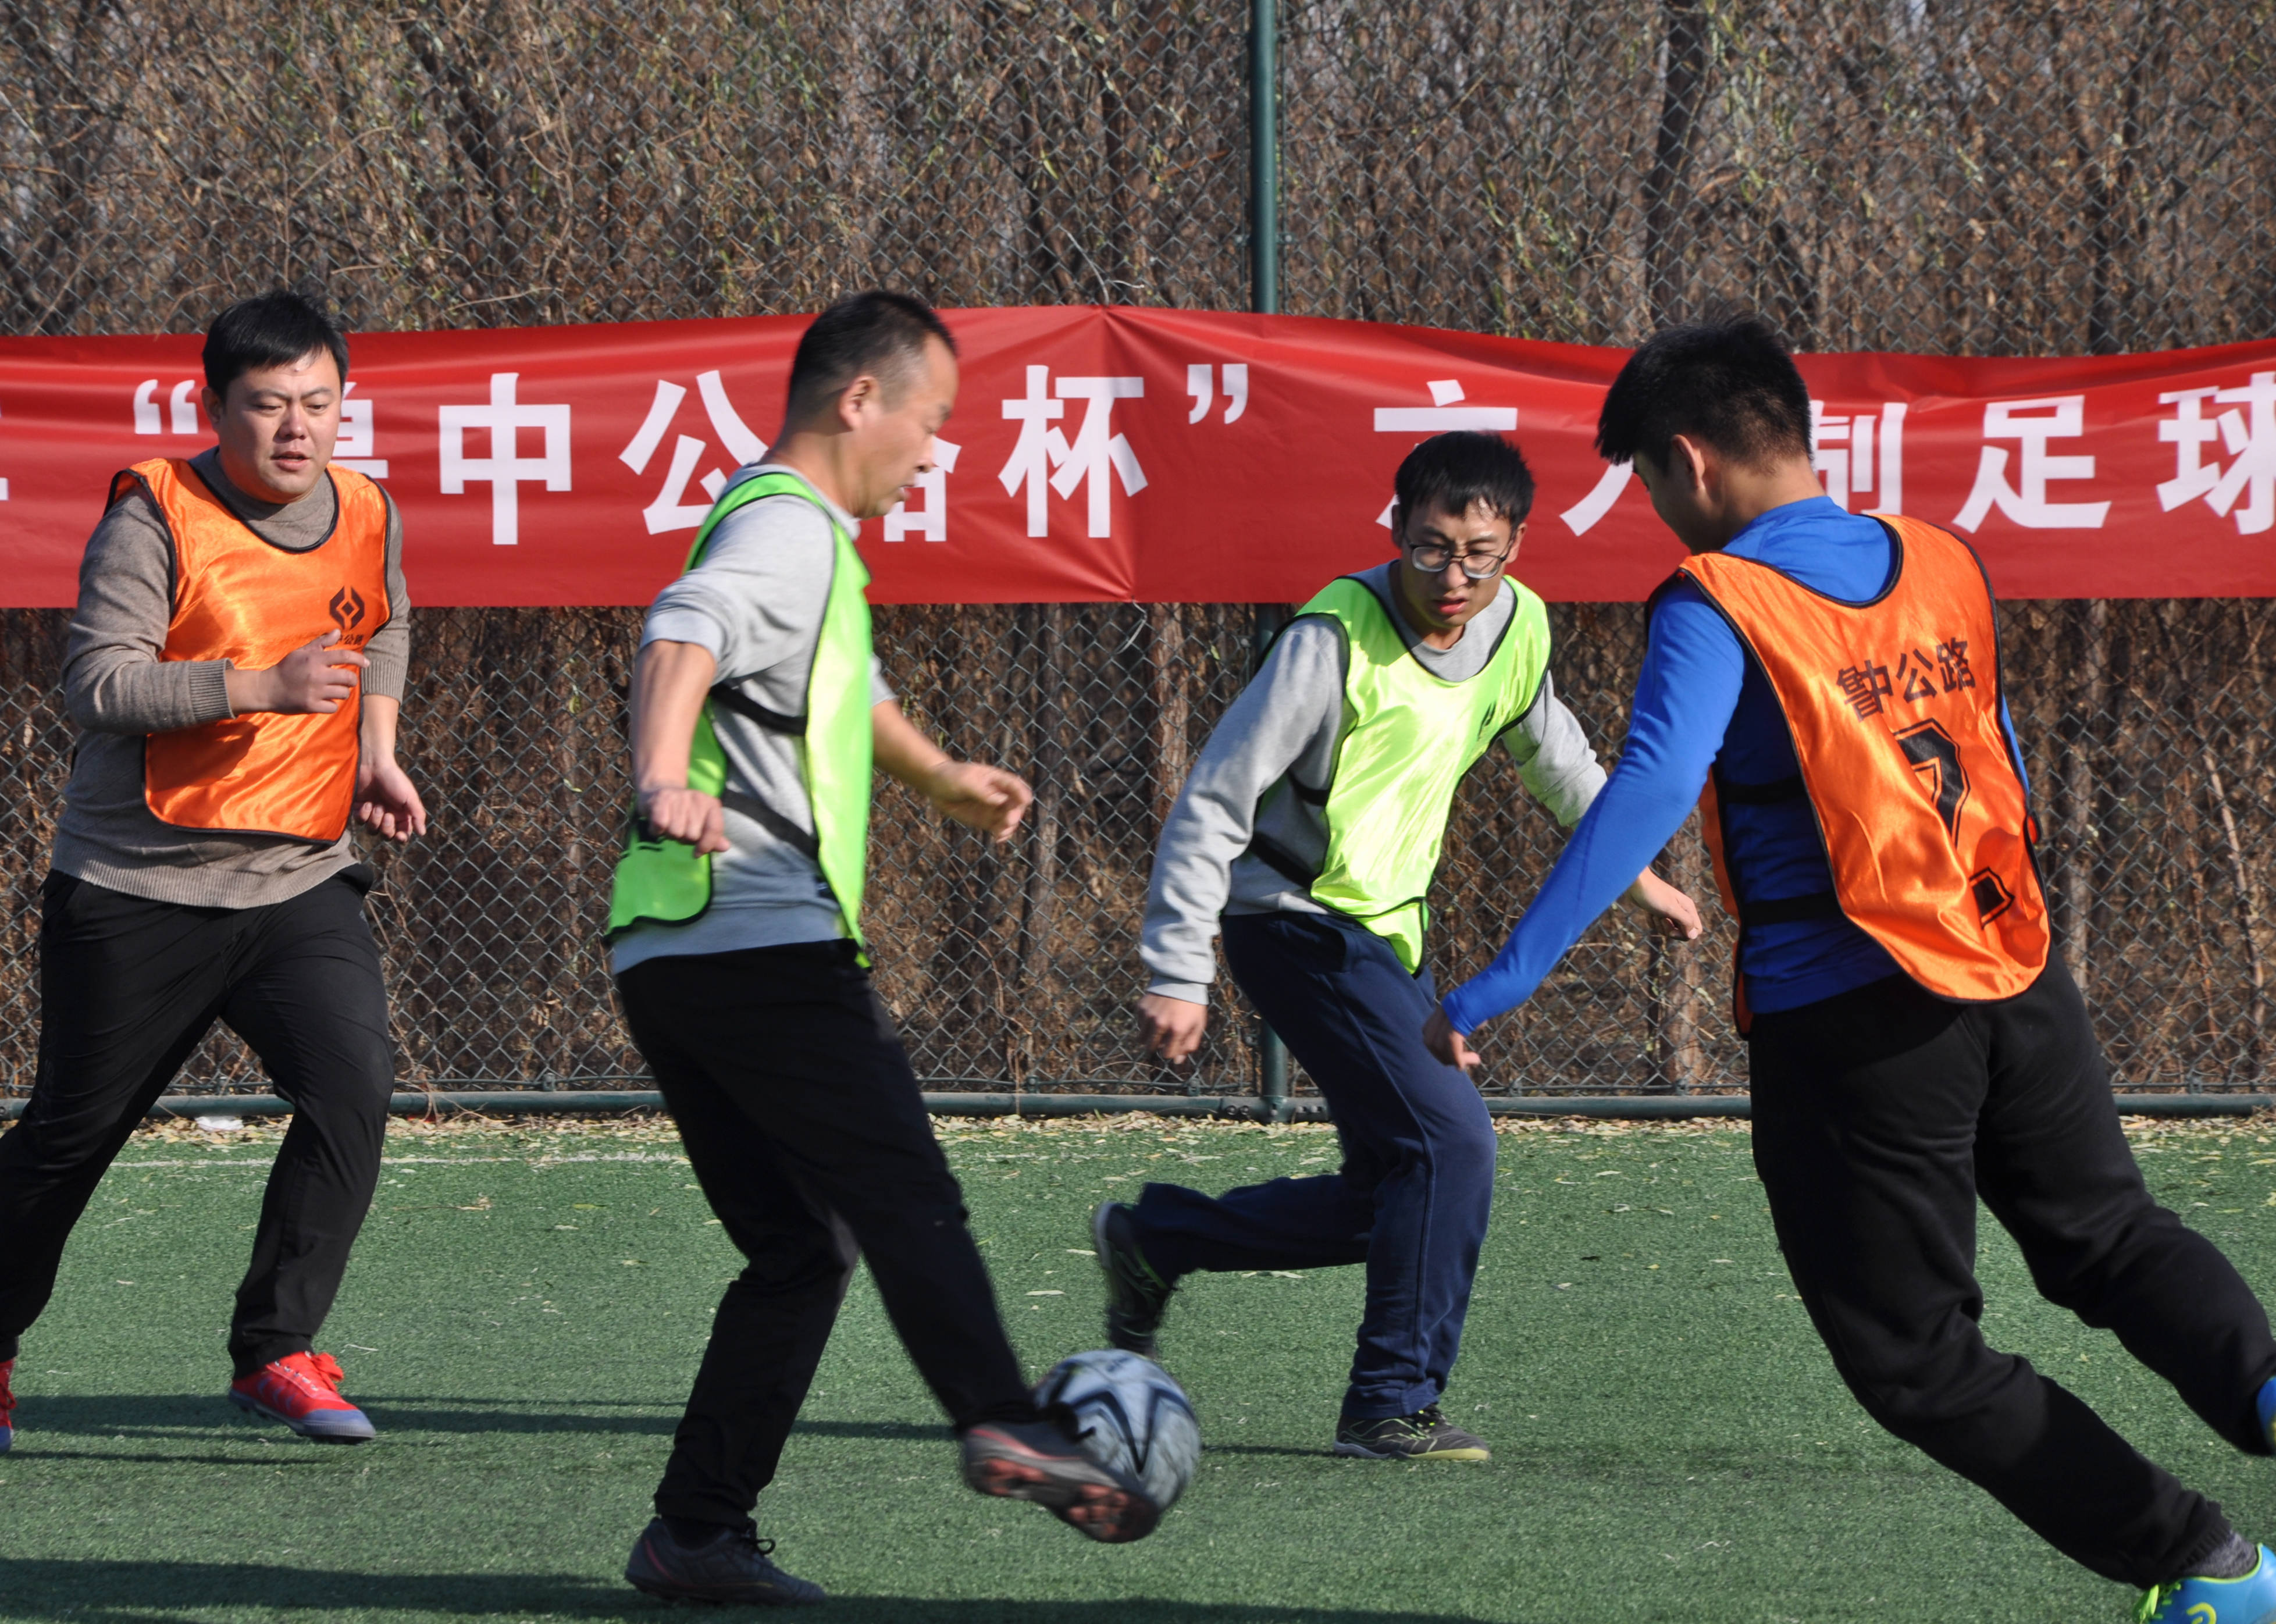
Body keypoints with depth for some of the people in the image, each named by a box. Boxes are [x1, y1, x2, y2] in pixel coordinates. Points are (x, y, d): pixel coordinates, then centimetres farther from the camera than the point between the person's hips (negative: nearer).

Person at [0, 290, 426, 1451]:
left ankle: (275, 1352, -7)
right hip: (137, 887, -4)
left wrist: (376, 752, 16)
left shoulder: (367, 517, 3)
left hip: (299, 879, 4)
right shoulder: (155, 517, -14)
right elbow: (96, 682, -24)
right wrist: (262, 686, -32)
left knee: (353, 1090, -17)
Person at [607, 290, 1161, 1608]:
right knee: (906, 1198, -19)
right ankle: (1006, 1424, -36)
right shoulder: (789, 527, -7)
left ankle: (699, 1531, 3)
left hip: (670, 958, 10)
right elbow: (684, 640, -29)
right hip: (766, 942, -10)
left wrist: (947, 780, 62)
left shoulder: (798, 533, 27)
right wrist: (664, 780, -47)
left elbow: (846, 692, 47)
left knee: (800, 1249, 8)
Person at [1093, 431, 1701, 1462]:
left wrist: (1635, 873, 31)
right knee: (1450, 1137, -19)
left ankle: (1154, 1239, 25)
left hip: (1389, 930, 8)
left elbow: (1550, 751, 22)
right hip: (1300, 922, -8)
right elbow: (1213, 801, -19)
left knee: (1389, 1198, 9)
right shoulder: (1337, 639, -22)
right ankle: (1394, 1405, -9)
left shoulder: (1517, 628, -1)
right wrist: (1178, 975, -21)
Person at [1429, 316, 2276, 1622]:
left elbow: (1651, 794, -25)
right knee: (2113, 1237, 24)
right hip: (2018, 977, 6)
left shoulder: (1716, 608, -13)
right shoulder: (1943, 568, 8)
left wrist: (1506, 980, -26)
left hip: (1850, 1020, -6)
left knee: (1918, 1357, 9)